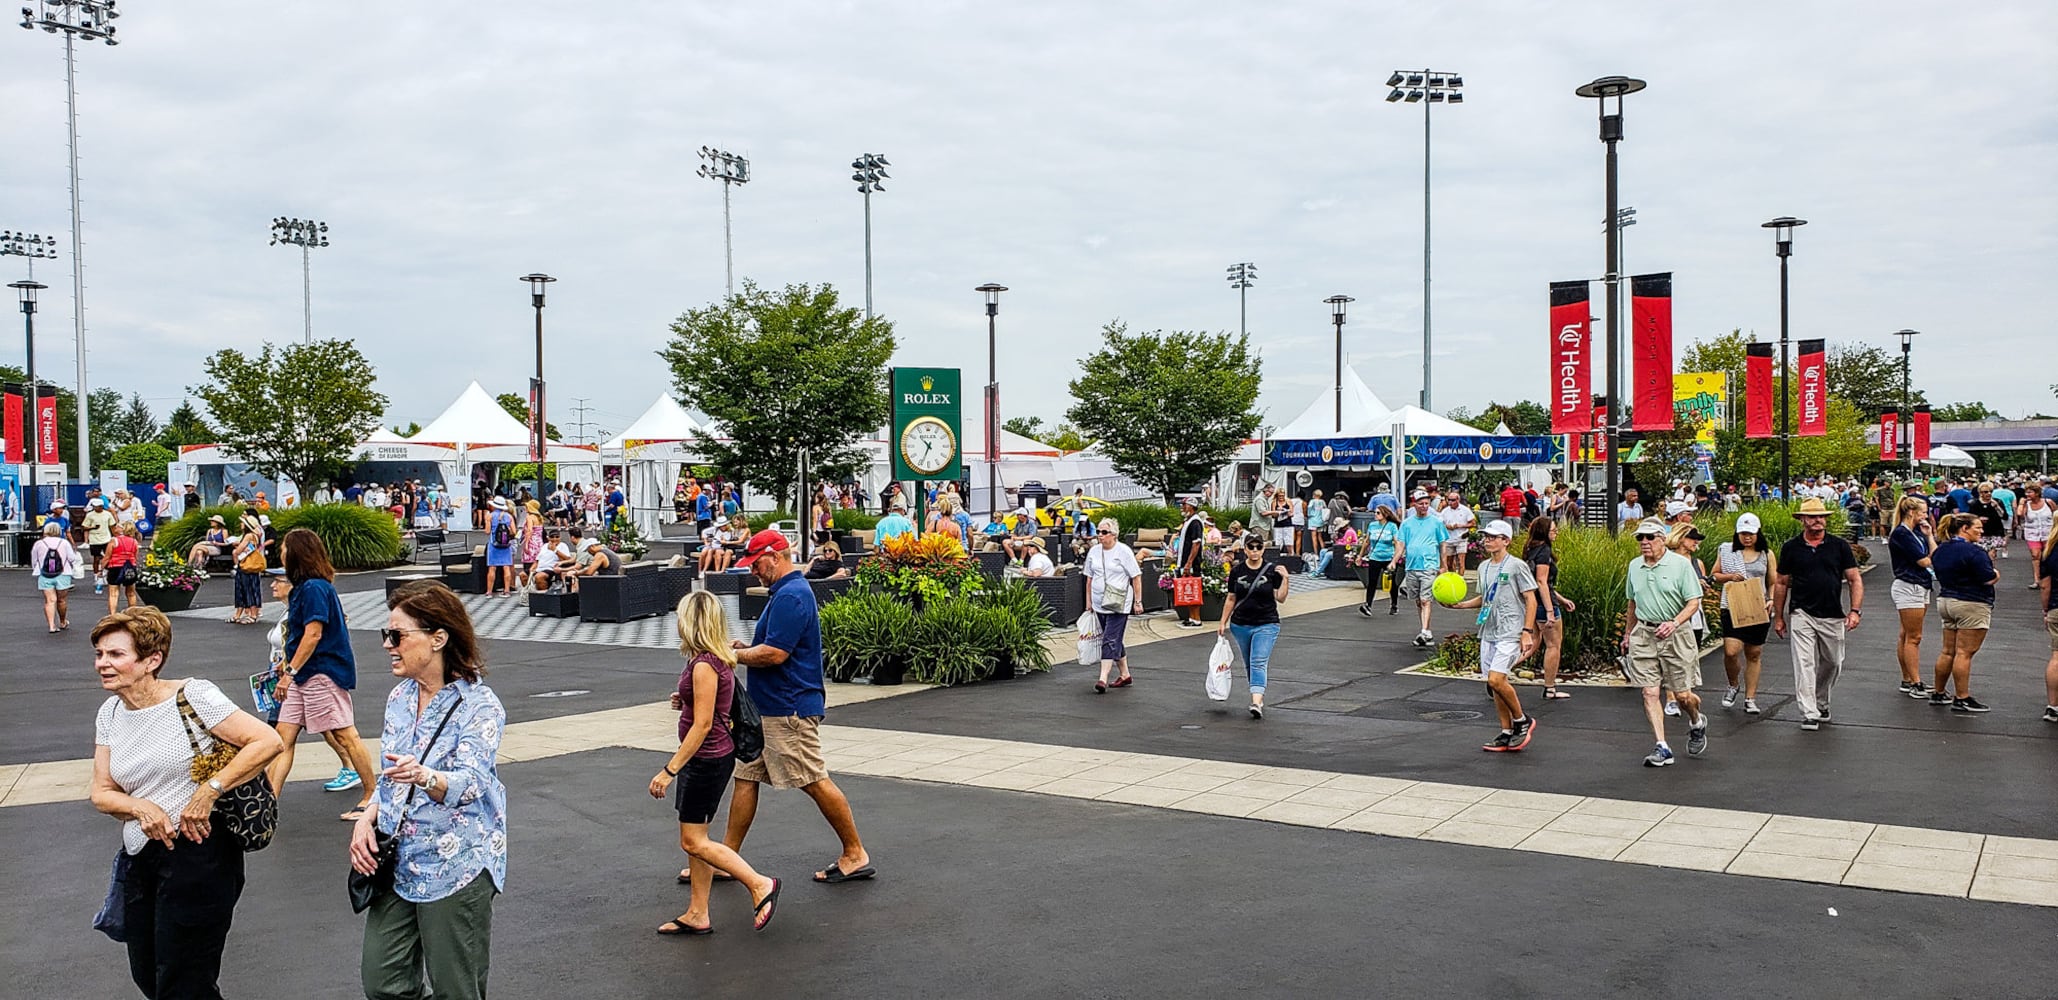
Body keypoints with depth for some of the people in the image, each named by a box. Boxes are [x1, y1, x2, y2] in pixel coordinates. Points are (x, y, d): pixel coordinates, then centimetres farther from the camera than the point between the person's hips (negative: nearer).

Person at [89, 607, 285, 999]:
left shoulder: (192, 696, -15)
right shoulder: (110, 713, 6)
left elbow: (268, 741, -19)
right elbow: (102, 793, 8)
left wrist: (208, 791, -21)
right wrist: (141, 808, -13)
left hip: (197, 852, -7)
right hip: (139, 858, 7)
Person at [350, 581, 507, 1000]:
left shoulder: (479, 706, -15)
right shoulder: (399, 698, 6)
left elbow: (469, 782, -28)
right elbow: (389, 779, 16)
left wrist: (424, 777, -48)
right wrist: (367, 819, -2)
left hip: (456, 867, -7)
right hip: (398, 863, 7)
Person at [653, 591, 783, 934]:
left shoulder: (704, 664, -21)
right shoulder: (719, 659, 8)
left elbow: (702, 725, -23)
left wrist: (669, 770, -22)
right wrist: (685, 701, 8)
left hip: (706, 759, -10)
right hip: (714, 756, 10)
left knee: (694, 841, -3)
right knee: (694, 838, 13)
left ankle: (760, 885, -1)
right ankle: (697, 916, 19)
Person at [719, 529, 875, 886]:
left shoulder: (791, 596, -18)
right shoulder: (784, 592, 16)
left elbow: (774, 654, -25)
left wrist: (733, 655, -10)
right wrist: (745, 647, 10)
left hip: (789, 709, -11)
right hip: (768, 707, 11)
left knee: (815, 782, -4)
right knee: (745, 776, 12)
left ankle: (855, 855, 5)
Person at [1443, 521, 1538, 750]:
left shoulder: (1517, 566, -7)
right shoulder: (1484, 567, 13)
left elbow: (1531, 600, -7)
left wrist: (1527, 632, -15)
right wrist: (1460, 604, 8)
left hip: (1510, 634, -7)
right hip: (1488, 633, 7)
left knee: (1496, 679, -18)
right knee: (1494, 684, 7)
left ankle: (1522, 721, 2)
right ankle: (1507, 733, 15)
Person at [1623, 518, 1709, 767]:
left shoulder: (1680, 564, -5)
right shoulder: (1634, 566, 9)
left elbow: (1693, 602, -7)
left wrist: (1674, 623, -22)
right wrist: (1629, 634, 25)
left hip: (1675, 634, -4)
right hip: (1644, 634, 4)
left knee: (1683, 695, 2)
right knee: (1649, 693, -5)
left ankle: (1697, 723, 36)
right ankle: (1662, 748, -1)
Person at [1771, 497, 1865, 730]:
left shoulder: (1839, 546, 2)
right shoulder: (1791, 547, 1)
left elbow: (1855, 579, 3)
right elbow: (1781, 583, 7)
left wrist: (1855, 610, -9)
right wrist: (1778, 617, 7)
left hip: (1833, 616, 2)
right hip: (1802, 615, -2)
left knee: (1832, 663, 13)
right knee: (1804, 664, -9)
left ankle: (1821, 702, 36)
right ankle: (1809, 714, -7)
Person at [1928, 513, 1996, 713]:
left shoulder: (1940, 550, 9)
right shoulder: (1973, 551, -17)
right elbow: (1990, 579, -17)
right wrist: (1996, 574, 4)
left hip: (1945, 601, 9)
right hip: (1971, 606, -8)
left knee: (1948, 651, 14)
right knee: (1964, 653, -5)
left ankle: (1938, 693, 19)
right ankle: (1962, 699, -2)